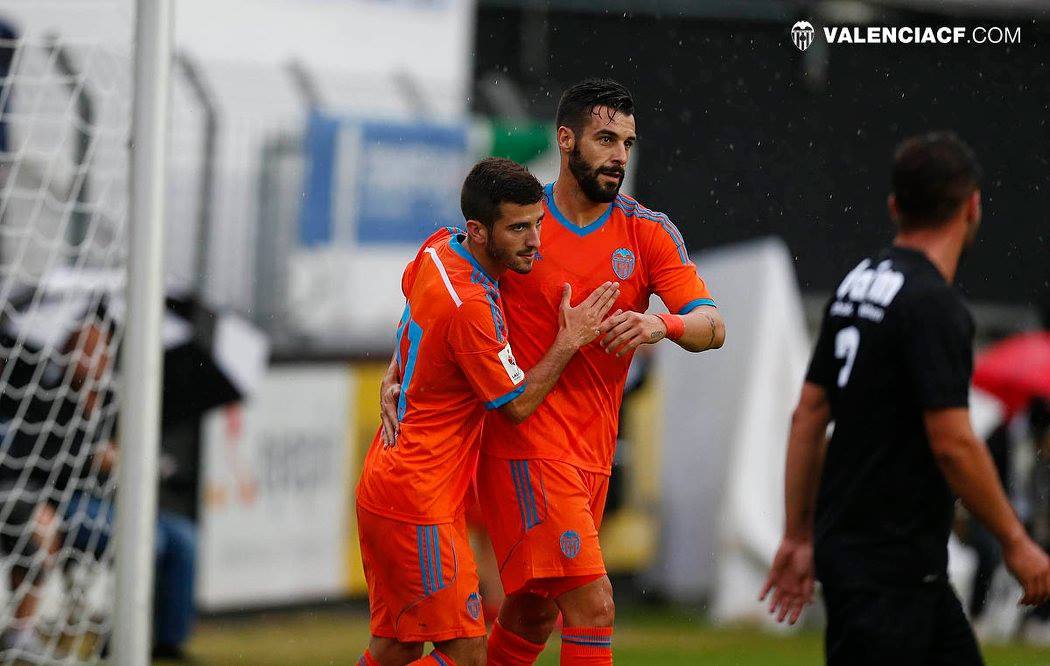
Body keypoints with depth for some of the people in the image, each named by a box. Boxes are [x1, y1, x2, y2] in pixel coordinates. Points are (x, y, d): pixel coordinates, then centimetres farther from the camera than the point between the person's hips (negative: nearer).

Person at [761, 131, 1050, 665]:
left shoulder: (857, 285, 10)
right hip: (882, 566, -9)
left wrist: (798, 535, 17)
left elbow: (808, 416, 13)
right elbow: (953, 443, -20)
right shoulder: (934, 306, -17)